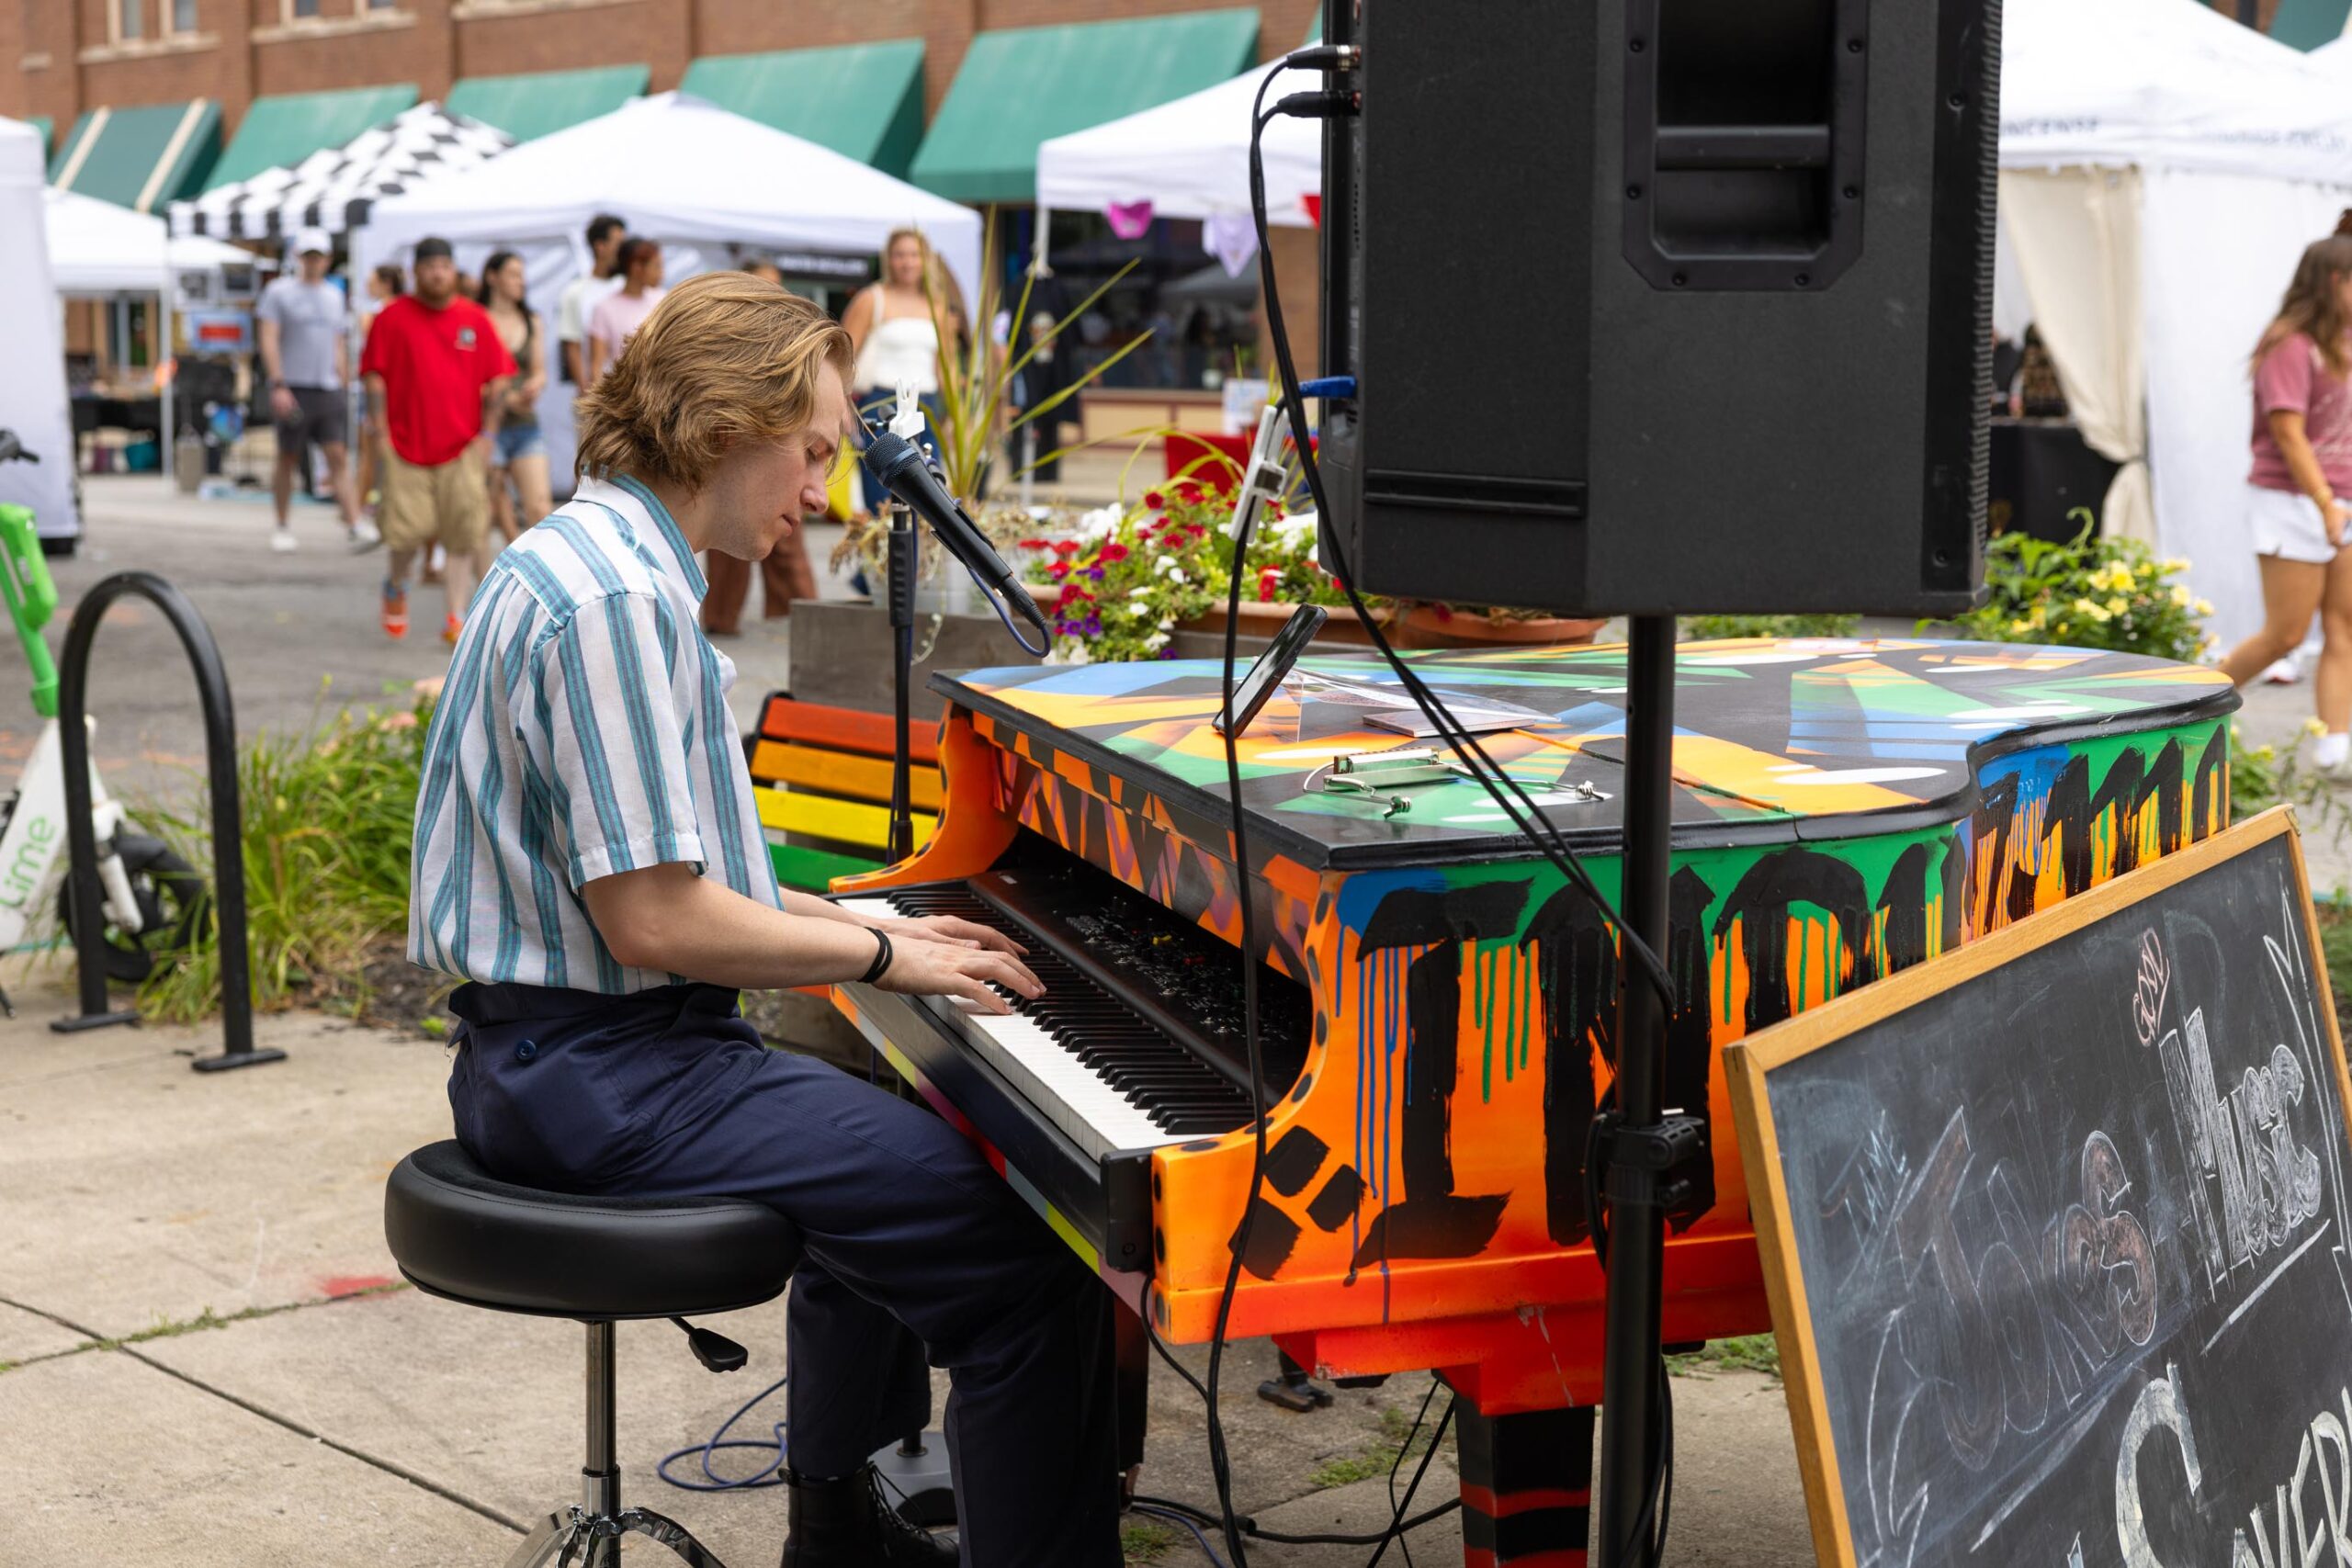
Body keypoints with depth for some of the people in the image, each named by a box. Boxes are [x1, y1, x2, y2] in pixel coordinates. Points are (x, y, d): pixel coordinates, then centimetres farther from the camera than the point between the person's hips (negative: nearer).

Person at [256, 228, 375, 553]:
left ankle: (355, 526, -15)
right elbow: (269, 340, -7)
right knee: (288, 459, 4)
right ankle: (283, 527, 15)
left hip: (327, 389, 4)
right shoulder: (279, 291, 0)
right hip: (293, 389, -4)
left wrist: (344, 383, 16)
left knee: (337, 457, -6)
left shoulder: (333, 295, 16)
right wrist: (278, 385, -15)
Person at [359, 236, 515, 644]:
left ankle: (456, 619, -1)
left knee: (462, 536, -5)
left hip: (463, 447, 1)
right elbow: (375, 377, 2)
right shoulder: (393, 318, 3)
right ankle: (396, 584, 28)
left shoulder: (476, 320, 7)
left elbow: (497, 380, 8)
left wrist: (488, 434, 0)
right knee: (408, 533, -4)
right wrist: (382, 432, -5)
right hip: (407, 444, -1)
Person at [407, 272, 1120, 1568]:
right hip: (600, 1068, -12)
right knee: (1027, 1254, -18)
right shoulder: (617, 599, -20)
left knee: (885, 1159, 33)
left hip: (555, 1054, 12)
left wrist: (859, 926, 13)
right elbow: (653, 920, -23)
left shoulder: (589, 557, 14)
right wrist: (879, 952, -11)